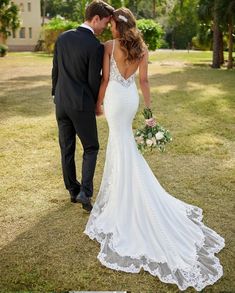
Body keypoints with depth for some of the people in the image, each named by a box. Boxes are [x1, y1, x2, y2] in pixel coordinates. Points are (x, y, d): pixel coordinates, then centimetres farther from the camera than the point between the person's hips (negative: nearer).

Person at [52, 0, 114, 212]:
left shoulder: (63, 38, 3)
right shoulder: (96, 46, -15)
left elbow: (55, 71, 9)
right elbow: (94, 80, -11)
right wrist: (97, 104, 6)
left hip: (61, 103, 6)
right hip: (82, 105, -6)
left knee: (66, 148, 13)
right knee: (91, 148, 9)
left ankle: (73, 190, 25)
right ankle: (85, 192, -2)